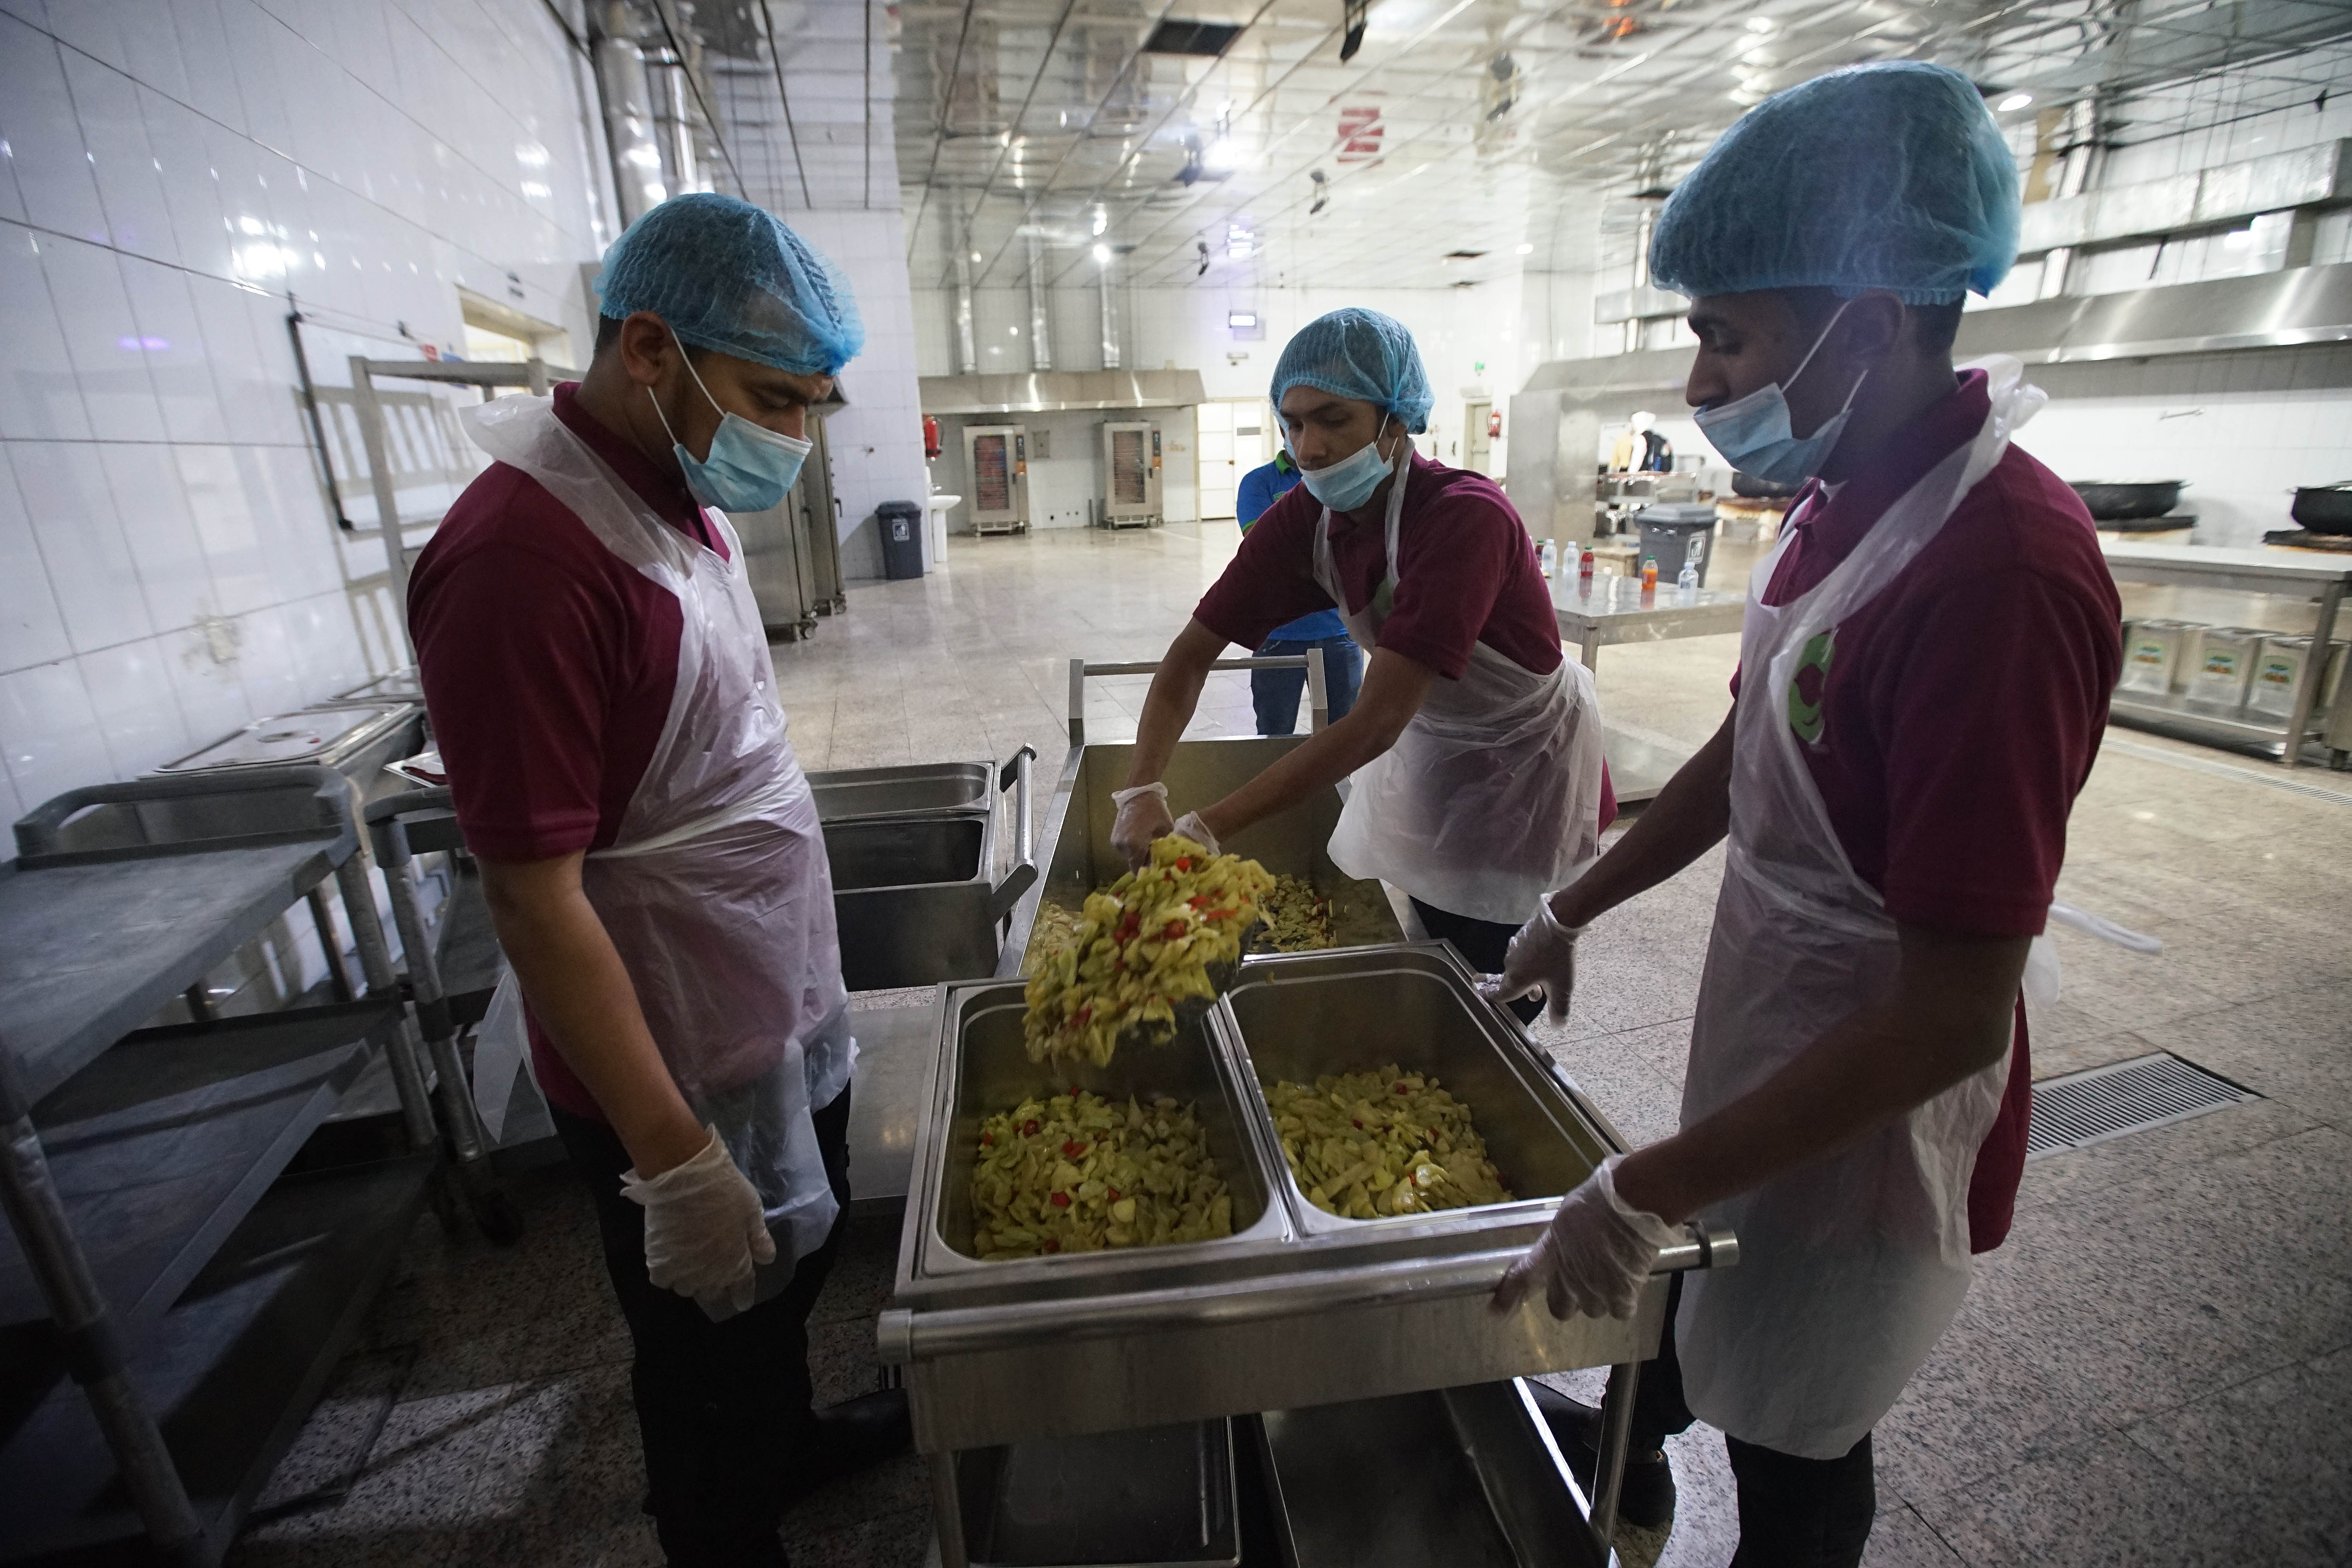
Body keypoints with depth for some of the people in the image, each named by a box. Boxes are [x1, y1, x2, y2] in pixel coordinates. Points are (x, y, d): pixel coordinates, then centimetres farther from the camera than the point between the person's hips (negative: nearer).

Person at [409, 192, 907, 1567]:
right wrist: (675, 1165, -20)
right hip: (678, 1073, -9)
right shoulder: (524, 558, -26)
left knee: (798, 1266, 30)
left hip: (781, 1017, 9)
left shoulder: (681, 495, 3)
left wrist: (807, 989, 16)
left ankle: (794, 1438, 57)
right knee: (712, 1361, 16)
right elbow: (536, 900, -25)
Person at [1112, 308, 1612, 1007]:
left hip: (1523, 765, -5)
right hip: (1428, 750, 5)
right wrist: (1143, 792, -31)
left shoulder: (1466, 517, -34)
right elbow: (1193, 654, -15)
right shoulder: (1303, 519, -15)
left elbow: (1376, 723, -39)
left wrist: (1207, 827, -42)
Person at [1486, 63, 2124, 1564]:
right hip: (1768, 1046, 8)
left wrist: (1641, 1193, -25)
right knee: (1700, 1288, 31)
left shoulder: (2003, 568, -30)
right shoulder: (1844, 507, -1)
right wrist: (1570, 913, 11)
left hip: (1869, 1108, -8)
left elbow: (1951, 1017, -28)